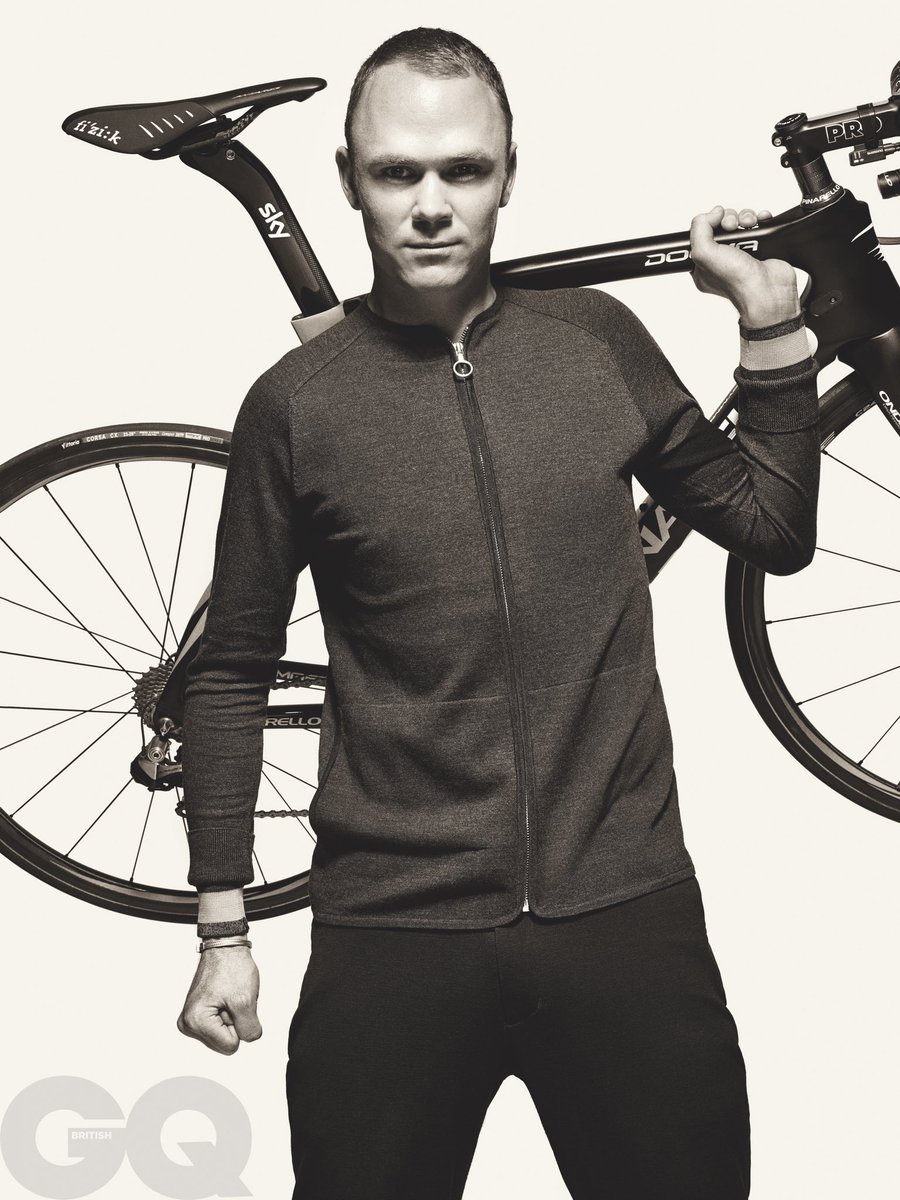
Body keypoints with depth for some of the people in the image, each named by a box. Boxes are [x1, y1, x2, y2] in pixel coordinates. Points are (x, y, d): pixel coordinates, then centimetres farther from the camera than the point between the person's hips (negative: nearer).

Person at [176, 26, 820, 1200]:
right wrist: (222, 932, 5)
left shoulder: (597, 339, 3)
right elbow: (233, 673, 4)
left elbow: (775, 529, 13)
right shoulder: (295, 403, -4)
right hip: (391, 939, -2)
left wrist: (771, 323, 2)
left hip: (628, 914, 2)